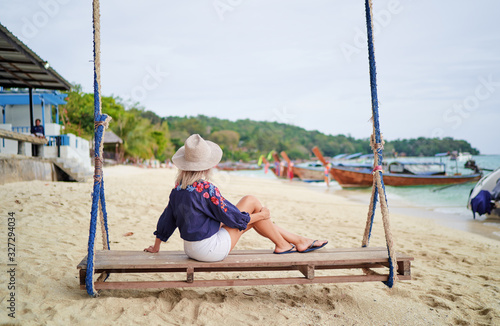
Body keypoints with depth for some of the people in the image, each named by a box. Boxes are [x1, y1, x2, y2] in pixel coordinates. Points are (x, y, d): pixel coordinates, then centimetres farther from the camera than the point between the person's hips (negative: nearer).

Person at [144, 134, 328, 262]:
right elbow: (232, 218, -14)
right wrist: (261, 215, 2)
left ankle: (297, 240, 23)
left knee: (252, 217, 17)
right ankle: (282, 245, 11)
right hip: (211, 250, -8)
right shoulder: (206, 189, -22)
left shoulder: (178, 188, 2)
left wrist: (156, 247, 27)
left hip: (192, 249, 8)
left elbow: (167, 219, 12)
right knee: (251, 201, -2)